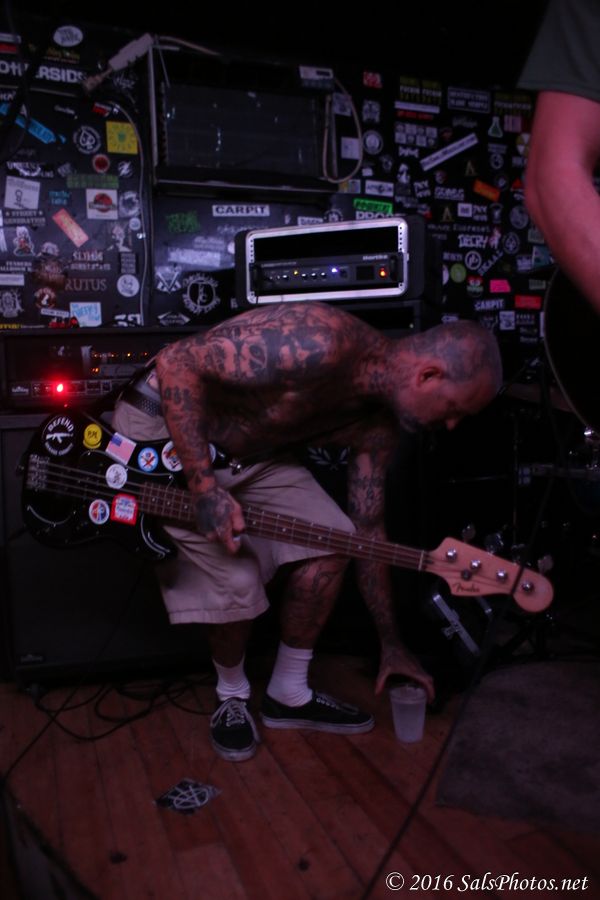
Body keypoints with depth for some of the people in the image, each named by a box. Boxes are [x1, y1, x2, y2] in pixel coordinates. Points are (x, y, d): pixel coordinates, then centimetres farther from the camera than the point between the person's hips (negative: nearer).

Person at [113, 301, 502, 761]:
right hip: (163, 427, -7)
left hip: (248, 450, 7)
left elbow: (368, 529, 3)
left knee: (331, 542, -3)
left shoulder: (376, 421, -7)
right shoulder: (318, 344, -33)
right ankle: (232, 696, 15)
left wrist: (391, 643, 7)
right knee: (236, 578, -18)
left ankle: (289, 694, 16)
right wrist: (206, 488, -30)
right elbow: (176, 362, -30)